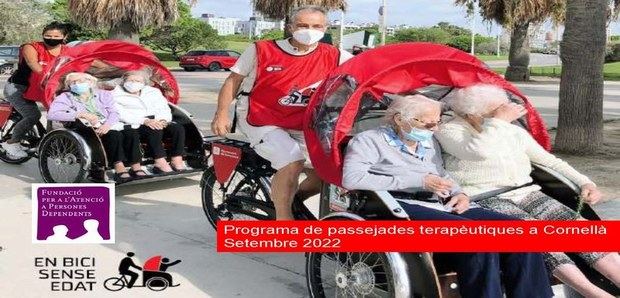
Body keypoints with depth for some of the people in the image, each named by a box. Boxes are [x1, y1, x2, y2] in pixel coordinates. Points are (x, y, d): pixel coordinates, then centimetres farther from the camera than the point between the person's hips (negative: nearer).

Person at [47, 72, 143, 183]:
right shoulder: (65, 97, 11)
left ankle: (136, 168, -30)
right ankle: (119, 168, -39)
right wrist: (81, 114, -14)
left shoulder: (103, 94, 20)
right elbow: (51, 114, -6)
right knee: (114, 134, -34)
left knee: (132, 133, -26)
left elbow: (114, 113, 7)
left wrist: (107, 125, -18)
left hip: (109, 127, 4)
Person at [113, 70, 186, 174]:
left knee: (178, 128, -22)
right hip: (136, 125, -5)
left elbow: (164, 109, 13)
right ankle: (160, 163, -36)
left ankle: (176, 161, -26)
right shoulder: (116, 95, 7)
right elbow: (121, 115, -9)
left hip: (157, 122, 5)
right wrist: (144, 121, -22)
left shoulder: (153, 91, 21)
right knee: (154, 130, -35)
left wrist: (162, 120, -12)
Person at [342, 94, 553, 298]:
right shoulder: (369, 140, 3)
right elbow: (351, 179, -13)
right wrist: (419, 181, -12)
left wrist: (458, 193, 7)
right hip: (403, 207, -7)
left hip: (442, 206, 8)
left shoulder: (429, 143, 26)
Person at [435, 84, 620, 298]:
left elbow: (550, 161, 24)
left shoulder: (515, 132, 18)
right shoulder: (450, 131, -1)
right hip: (485, 200, -6)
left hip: (526, 193, 6)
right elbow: (479, 152, -22)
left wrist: (585, 183, 12)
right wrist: (500, 120, -10)